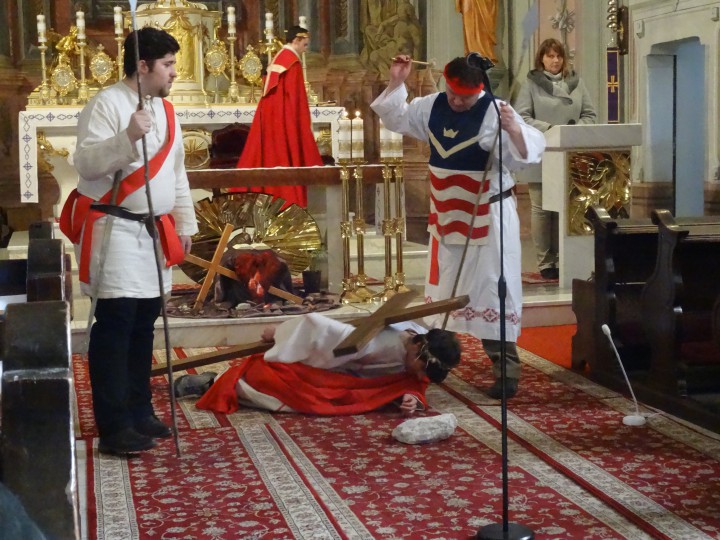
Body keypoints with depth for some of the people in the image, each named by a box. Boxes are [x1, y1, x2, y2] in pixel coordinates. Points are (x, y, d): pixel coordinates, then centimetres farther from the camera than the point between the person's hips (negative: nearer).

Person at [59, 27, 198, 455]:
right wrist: (127, 137, -32)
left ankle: (139, 412, 22)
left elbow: (177, 173, 20)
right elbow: (86, 164, -20)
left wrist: (184, 225, 17)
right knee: (115, 326, -7)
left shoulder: (166, 111, 14)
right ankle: (114, 427, -2)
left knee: (144, 324, 12)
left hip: (154, 232, 8)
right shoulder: (106, 105, -11)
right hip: (115, 231, -8)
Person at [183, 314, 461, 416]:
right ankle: (212, 382, 4)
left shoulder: (422, 344, -17)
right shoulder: (370, 342, -40)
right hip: (313, 364, -7)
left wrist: (412, 397, -24)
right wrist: (279, 333, -18)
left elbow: (411, 382, 1)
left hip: (350, 374, 7)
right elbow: (314, 323, -35)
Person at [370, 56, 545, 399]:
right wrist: (396, 83, 3)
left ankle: (506, 370, 1)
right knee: (442, 288, 19)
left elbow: (530, 152, -26)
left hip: (489, 217, -6)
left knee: (493, 290, -6)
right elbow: (395, 118, 17)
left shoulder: (494, 112, -18)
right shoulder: (431, 106, 1)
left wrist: (515, 131, -46)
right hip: (446, 215, 7)